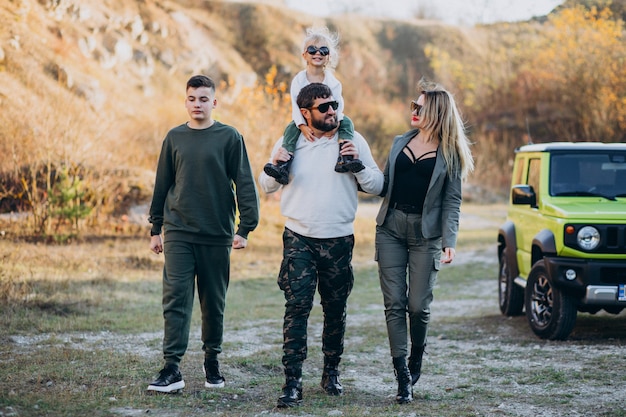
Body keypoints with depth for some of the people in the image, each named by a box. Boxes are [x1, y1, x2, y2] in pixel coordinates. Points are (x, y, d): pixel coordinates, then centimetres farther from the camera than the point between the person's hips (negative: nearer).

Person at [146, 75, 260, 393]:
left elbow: (244, 184, -2)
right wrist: (156, 229, 12)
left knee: (214, 302, 8)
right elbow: (162, 185, 14)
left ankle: (212, 361, 24)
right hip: (178, 233, 1)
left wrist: (245, 228, -9)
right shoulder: (174, 138, 8)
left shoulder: (229, 137, 0)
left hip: (216, 235, -1)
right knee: (175, 299, -7)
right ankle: (171, 369, -10)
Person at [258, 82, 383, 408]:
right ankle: (292, 383, -10)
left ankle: (331, 372, 28)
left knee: (335, 309, 11)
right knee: (297, 307, -10)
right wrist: (275, 167, -10)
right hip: (299, 239, -1)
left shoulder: (353, 141, 1)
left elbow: (376, 186, 1)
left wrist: (358, 164, -17)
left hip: (339, 240, 1)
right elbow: (266, 186, 11)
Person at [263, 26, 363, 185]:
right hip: (305, 120, -1)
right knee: (291, 129, -28)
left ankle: (344, 159, -34)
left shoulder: (332, 80, -8)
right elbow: (296, 106, -14)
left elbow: (338, 105, -13)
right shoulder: (299, 80, -9)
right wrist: (302, 126, -27)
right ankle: (283, 167, -39)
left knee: (347, 123, -22)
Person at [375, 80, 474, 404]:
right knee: (394, 303, -3)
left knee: (418, 305, -3)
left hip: (425, 232, -3)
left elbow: (452, 201, -2)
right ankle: (403, 377, 1)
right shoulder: (400, 143, 12)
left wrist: (449, 241, -12)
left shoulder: (449, 153, 0)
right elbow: (384, 186, 14)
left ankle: (417, 355, 28)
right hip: (391, 228, 3)